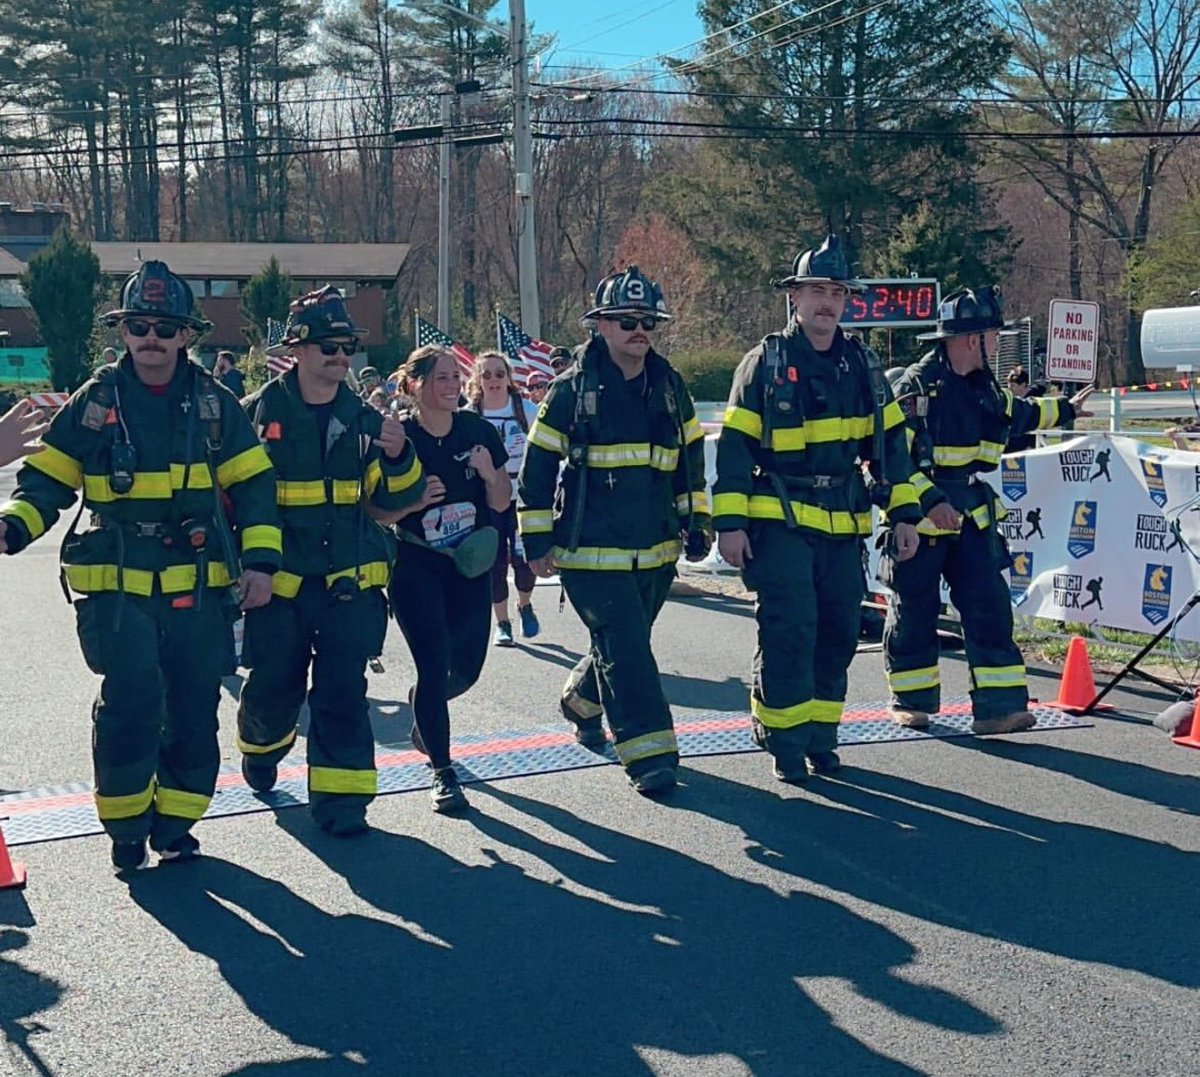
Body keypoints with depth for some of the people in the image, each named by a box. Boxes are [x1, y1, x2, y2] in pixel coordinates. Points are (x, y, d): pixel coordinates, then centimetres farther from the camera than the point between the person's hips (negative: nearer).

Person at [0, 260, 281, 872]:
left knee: (194, 707, 6)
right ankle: (126, 824, 6)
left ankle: (174, 819, 24)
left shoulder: (214, 403, 5)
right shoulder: (95, 401, 2)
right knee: (131, 699, -14)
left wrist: (260, 560, -2)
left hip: (199, 587, 2)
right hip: (118, 585, -2)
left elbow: (253, 484, 8)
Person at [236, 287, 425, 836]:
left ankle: (340, 797, 6)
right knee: (275, 687, 12)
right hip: (279, 583, -1)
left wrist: (397, 458, -16)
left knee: (343, 692, -2)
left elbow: (392, 498, 4)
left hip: (350, 583, 1)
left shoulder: (362, 419, 6)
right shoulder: (260, 413, -3)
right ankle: (260, 748, 44)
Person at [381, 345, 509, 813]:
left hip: (469, 564, 4)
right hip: (415, 566, -4)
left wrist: (491, 474, -15)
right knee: (435, 666, -11)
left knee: (466, 667, 8)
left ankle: (423, 715, 43)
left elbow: (501, 503, 6)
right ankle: (442, 772, 3)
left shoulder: (479, 431, -1)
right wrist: (415, 502, -24)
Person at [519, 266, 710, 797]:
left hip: (656, 551, 5)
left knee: (623, 644, 17)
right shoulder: (572, 389, -6)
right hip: (592, 552, -5)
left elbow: (691, 455, 19)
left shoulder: (669, 386, 8)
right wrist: (537, 539, -5)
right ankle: (648, 752, -4)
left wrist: (696, 523, 15)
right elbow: (537, 465, -3)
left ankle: (581, 701, 44)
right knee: (624, 649, -10)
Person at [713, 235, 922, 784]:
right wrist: (729, 522, -10)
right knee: (788, 632, -9)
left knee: (839, 634, 7)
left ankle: (820, 737, 20)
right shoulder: (765, 362, -3)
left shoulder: (862, 365, 10)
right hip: (780, 525, -5)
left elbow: (889, 439, 14)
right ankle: (784, 743, 4)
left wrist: (904, 512, 9)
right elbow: (734, 445, -4)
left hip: (844, 527, 5)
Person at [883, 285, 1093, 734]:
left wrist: (1065, 409, 44)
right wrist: (930, 502, -26)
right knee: (914, 612, 5)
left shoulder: (984, 386, 11)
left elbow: (1018, 414, 33)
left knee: (989, 605, -1)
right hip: (921, 517, -7)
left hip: (972, 515, 7)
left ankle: (999, 704, 0)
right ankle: (912, 701, 20)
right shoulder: (917, 385, -15)